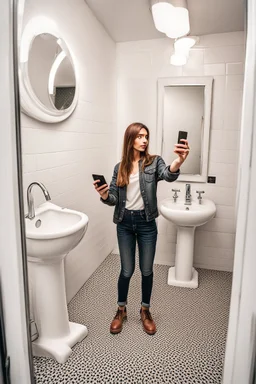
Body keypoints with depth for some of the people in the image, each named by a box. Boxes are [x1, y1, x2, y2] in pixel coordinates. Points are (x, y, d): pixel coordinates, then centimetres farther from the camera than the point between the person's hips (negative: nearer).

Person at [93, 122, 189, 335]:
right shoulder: (119, 167, 3)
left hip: (146, 222, -1)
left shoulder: (154, 162, -4)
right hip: (125, 223, 1)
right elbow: (114, 198, 3)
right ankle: (121, 310, 34)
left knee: (147, 270, 11)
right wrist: (104, 195, -20)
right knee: (127, 270, 10)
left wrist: (178, 162, -49)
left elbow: (168, 175, -27)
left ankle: (146, 311, 35)